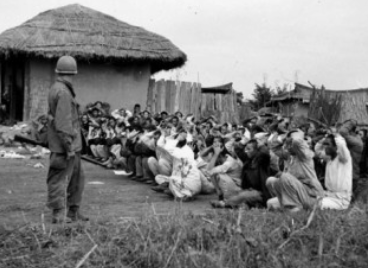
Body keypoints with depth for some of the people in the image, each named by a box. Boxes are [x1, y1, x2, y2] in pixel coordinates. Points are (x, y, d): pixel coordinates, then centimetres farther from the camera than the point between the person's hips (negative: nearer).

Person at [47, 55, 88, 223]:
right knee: (60, 180, -3)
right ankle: (58, 215, 3)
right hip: (64, 146, -10)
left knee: (77, 178, 16)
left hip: (73, 144, 10)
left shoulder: (57, 89, 14)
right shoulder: (63, 92, -17)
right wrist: (68, 146, -21)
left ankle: (74, 212, 23)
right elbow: (62, 123, -22)